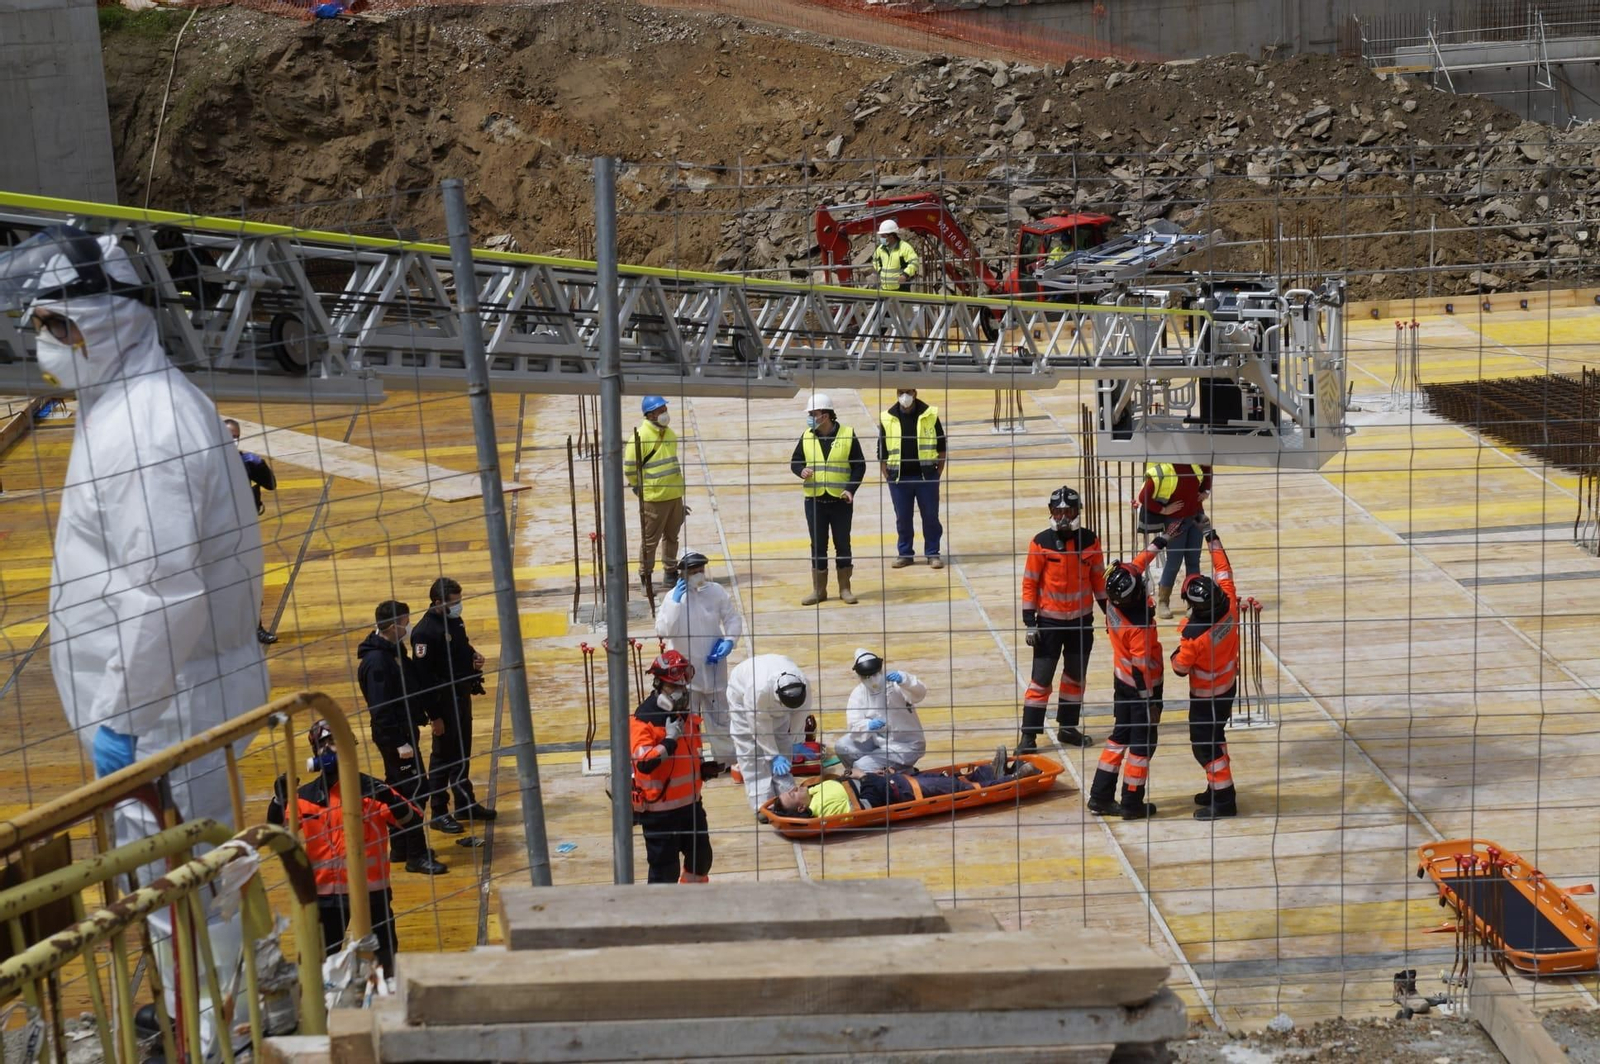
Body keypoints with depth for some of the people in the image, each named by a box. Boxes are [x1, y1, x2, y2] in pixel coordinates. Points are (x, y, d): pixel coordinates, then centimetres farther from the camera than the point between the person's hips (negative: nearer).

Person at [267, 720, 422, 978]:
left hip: (371, 889, -2)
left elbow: (413, 821, -11)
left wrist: (391, 799, -31)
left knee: (384, 955, 10)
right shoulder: (305, 796, 2)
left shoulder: (369, 789, -5)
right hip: (325, 891, 2)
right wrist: (279, 799, -13)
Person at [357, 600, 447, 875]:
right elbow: (380, 708, -24)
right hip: (394, 735, -10)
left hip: (404, 730, 10)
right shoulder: (376, 661, -22)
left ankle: (400, 849, 27)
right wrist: (399, 742, -23)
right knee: (415, 791, -7)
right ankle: (416, 856, -2)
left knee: (401, 791, 17)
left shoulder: (394, 650, 8)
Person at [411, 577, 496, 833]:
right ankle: (439, 814, 12)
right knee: (443, 757, 2)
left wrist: (475, 657, -1)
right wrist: (434, 715, -21)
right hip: (444, 702, -9)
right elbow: (423, 676, -22)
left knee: (463, 754, 19)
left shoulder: (454, 620, 5)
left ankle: (465, 804, 31)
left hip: (462, 696, 9)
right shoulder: (425, 631, -22)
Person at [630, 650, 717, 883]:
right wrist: (670, 740, -30)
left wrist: (704, 769, 9)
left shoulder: (687, 713, 6)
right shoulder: (644, 719, -20)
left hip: (690, 801, 8)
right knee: (665, 869, -1)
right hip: (659, 809, -8)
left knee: (701, 857, 21)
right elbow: (643, 763, -31)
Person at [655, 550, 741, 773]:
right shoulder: (673, 597, -11)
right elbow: (664, 631, -21)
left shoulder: (716, 591, -6)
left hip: (713, 665, 2)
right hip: (684, 669, -2)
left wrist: (729, 641, -12)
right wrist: (676, 602, -25)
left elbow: (733, 618, 5)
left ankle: (725, 759, 29)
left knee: (719, 714, 13)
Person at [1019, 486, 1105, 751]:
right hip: (1049, 620, -4)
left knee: (1076, 677, 14)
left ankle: (1068, 727, 28)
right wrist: (1030, 622, -10)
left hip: (1082, 620, 4)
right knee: (1041, 678, -4)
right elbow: (1029, 583, -8)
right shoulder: (1041, 543, -12)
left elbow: (1098, 578, 8)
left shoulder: (1090, 540, -2)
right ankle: (1029, 734, 2)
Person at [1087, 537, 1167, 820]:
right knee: (1143, 744, 6)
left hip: (1121, 680, 8)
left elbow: (1136, 566, 9)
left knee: (1120, 735, 18)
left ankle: (1101, 796, 20)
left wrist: (1155, 545, 19)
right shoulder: (1139, 628, -32)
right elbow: (1142, 668, -25)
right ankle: (1133, 804, 14)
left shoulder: (1113, 603, -9)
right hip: (1141, 688, -8)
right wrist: (1149, 702, -16)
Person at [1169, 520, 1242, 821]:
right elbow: (1224, 571, -3)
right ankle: (1218, 788, 34)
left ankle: (1223, 799, 8)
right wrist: (1213, 538, 5)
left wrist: (1175, 656, 5)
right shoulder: (1229, 605, -19)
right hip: (1228, 685, 8)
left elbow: (1180, 668, -17)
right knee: (1213, 737, 22)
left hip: (1206, 695, -7)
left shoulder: (1193, 634, -32)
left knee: (1206, 744, 4)